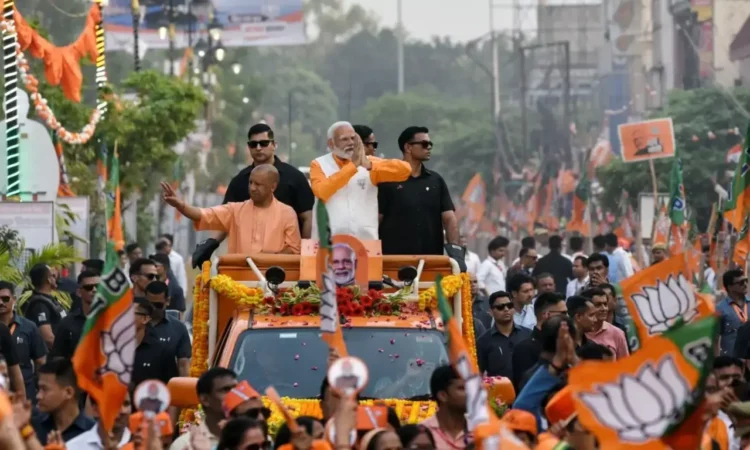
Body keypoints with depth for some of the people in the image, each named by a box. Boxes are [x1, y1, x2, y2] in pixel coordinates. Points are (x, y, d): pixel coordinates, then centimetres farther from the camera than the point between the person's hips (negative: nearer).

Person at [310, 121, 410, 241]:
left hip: (365, 241, 2)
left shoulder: (368, 162, 10)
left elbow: (404, 169, -3)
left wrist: (369, 165, -17)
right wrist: (352, 166, -15)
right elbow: (322, 192, -15)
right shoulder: (319, 164, 5)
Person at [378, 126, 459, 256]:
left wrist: (454, 248, -8)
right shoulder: (388, 180, 0)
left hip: (431, 257, 4)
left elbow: (449, 218, 8)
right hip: (395, 257, -4)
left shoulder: (436, 181, 13)